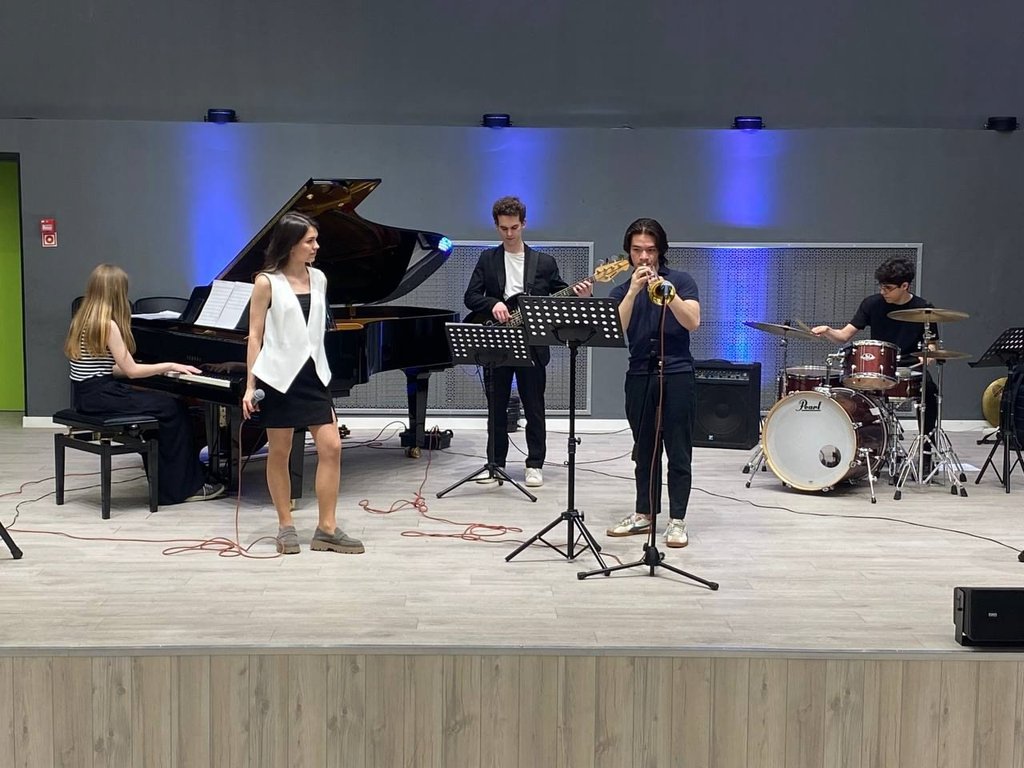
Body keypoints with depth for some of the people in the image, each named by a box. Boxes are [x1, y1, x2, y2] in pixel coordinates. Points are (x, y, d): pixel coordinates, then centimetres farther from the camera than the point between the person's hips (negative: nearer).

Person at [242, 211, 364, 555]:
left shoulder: (319, 278, 8)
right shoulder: (267, 282, -6)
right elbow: (255, 336, -4)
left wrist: (321, 372, 14)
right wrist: (250, 385, -8)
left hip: (313, 373, 5)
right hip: (279, 376, -4)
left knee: (331, 447, -3)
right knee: (279, 452, 5)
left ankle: (327, 529, 4)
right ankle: (286, 527, 18)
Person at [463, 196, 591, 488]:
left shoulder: (545, 262, 7)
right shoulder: (487, 259, 7)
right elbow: (470, 297, 2)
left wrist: (578, 296, -14)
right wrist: (493, 304, -16)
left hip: (532, 345, -1)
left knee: (534, 408, 3)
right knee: (496, 407, 7)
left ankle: (535, 465, 12)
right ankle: (495, 463, 16)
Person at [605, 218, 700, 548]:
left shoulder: (681, 280, 3)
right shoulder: (621, 291, 9)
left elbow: (693, 322, -11)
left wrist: (667, 293, -23)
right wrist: (633, 291, -17)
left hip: (677, 374, -3)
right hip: (639, 376, 3)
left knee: (678, 452, -2)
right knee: (644, 450, 10)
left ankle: (677, 521, 3)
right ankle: (644, 514, 20)